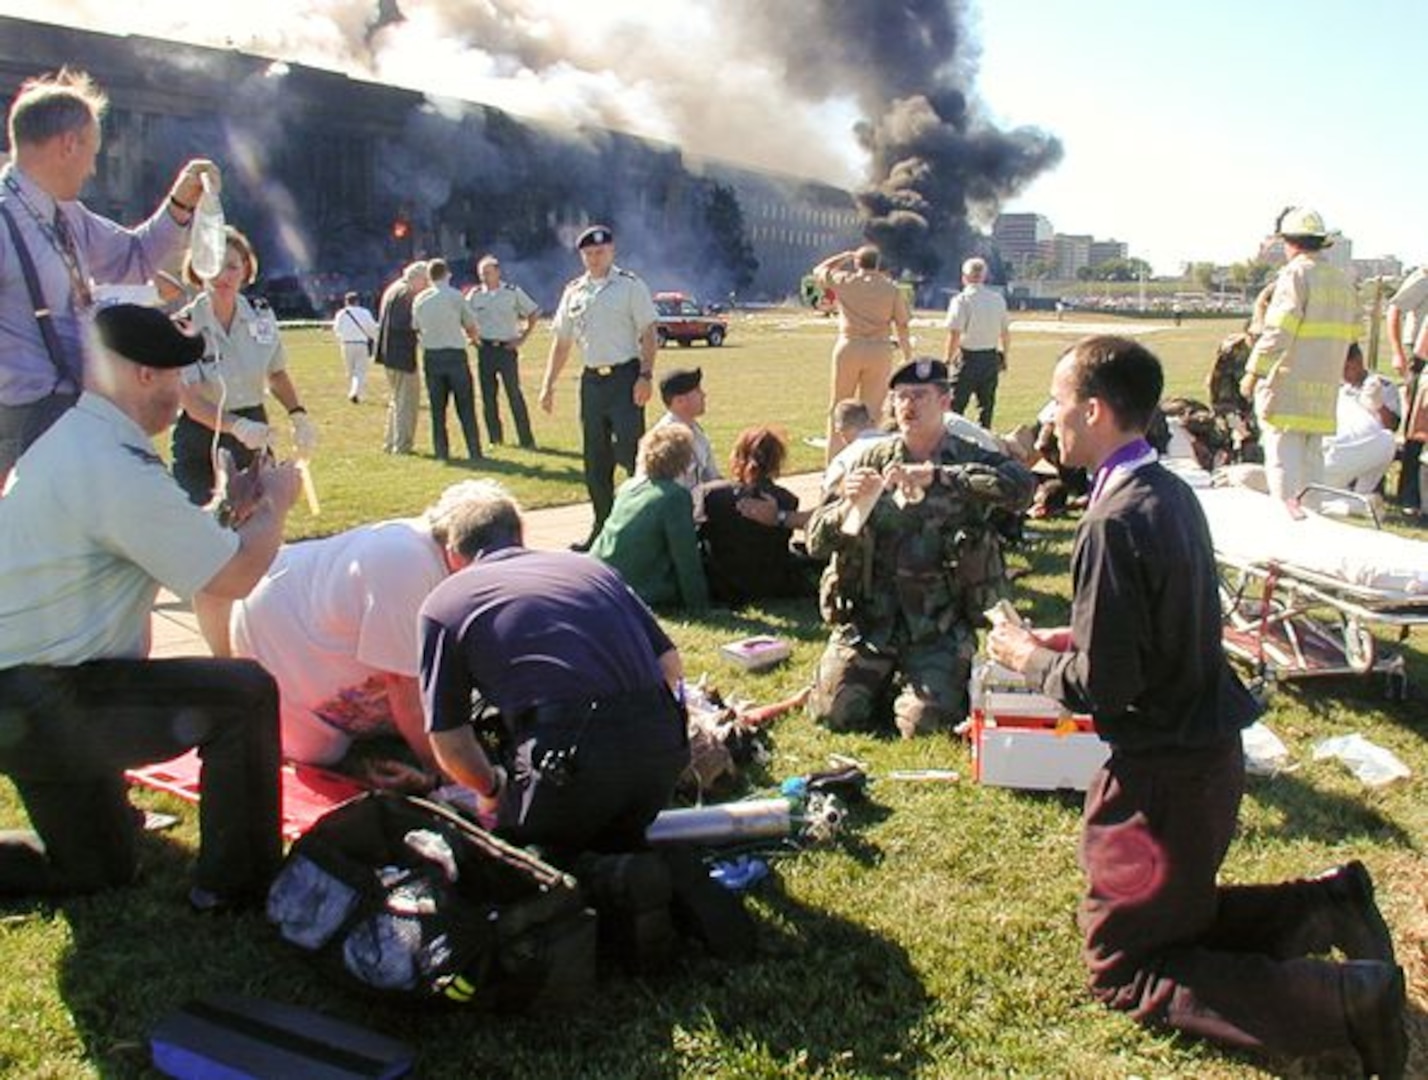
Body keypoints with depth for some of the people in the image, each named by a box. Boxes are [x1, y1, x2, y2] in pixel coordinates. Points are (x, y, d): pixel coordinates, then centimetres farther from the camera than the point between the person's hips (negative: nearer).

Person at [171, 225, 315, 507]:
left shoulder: (262, 315, 1)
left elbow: (276, 373, 15)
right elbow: (189, 398, -18)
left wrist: (298, 414, -2)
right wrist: (235, 426, -34)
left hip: (254, 429, 4)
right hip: (200, 443, -4)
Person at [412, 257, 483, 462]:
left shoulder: (419, 300, 5)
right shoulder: (455, 296, -6)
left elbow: (416, 328, 11)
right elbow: (472, 328, 0)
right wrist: (474, 337, 22)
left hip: (431, 355, 3)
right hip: (455, 354, -3)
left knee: (437, 407, 9)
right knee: (465, 406, 2)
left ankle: (441, 451, 8)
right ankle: (474, 452, 1)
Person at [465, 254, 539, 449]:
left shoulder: (513, 292, -2)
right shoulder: (474, 295, 6)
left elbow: (533, 313, 4)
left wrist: (522, 338, -1)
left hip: (507, 348, -3)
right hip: (485, 349, 3)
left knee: (514, 394, -6)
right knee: (487, 395, 5)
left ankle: (526, 439, -1)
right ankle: (494, 438, 14)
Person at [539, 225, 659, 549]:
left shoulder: (630, 286, -1)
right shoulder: (574, 291, 12)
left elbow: (648, 334, -4)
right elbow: (561, 342, 16)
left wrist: (645, 375, -15)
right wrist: (548, 384, 11)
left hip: (625, 376, -5)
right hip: (591, 379, 5)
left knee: (630, 452, -12)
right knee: (595, 459, 8)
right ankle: (602, 526, 18)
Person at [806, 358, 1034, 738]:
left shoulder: (970, 461, 0)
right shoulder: (871, 461, 6)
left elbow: (1021, 486, -25)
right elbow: (816, 542, 4)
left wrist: (934, 476, -29)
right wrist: (850, 506, -18)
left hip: (939, 625, -2)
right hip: (868, 615, 2)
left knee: (923, 721, -18)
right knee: (835, 711, -11)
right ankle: (887, 680, 21)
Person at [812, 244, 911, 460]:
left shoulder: (844, 281, 1)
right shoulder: (892, 288, 2)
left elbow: (818, 271, 20)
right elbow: (902, 327, 1)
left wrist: (844, 256, 25)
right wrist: (908, 358, 9)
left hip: (848, 347, 0)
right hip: (879, 351, 0)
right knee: (871, 412, 6)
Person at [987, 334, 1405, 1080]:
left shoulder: (1115, 521, -25)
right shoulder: (1171, 492, 4)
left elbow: (1100, 687, -23)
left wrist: (1026, 658, -6)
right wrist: (1065, 641, 10)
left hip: (1161, 772, -9)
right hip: (1210, 750, 9)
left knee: (1122, 970, 4)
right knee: (1176, 913, 27)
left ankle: (1343, 999, -5)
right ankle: (1327, 905, 12)